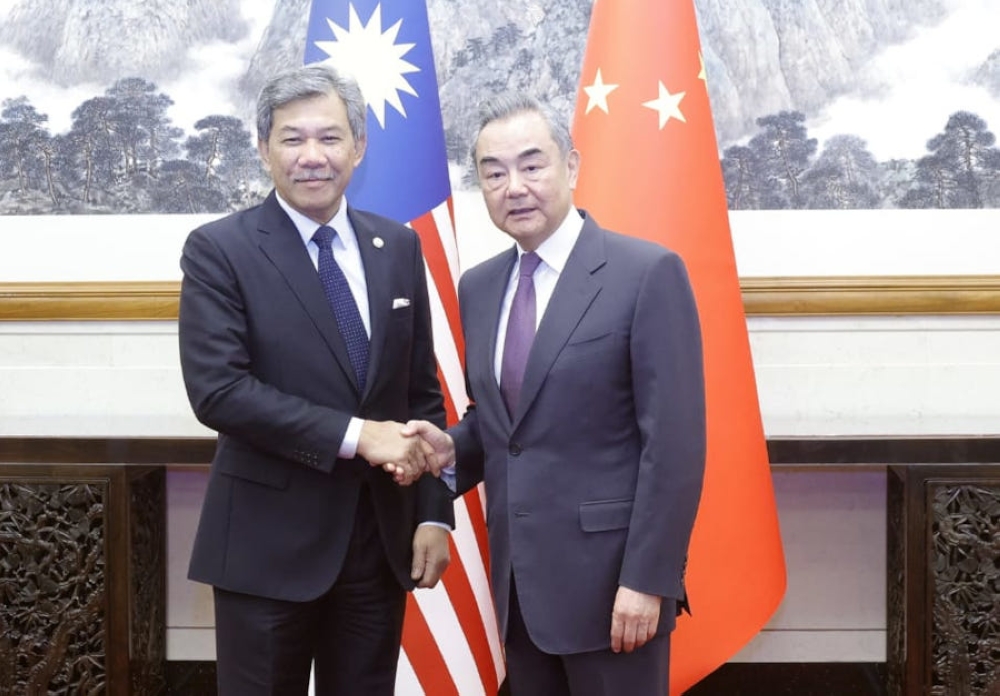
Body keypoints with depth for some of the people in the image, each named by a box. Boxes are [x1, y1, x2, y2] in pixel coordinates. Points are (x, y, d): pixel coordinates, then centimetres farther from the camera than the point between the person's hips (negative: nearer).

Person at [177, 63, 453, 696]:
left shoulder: (398, 247, 7)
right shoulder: (219, 250, -7)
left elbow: (423, 391, 10)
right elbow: (217, 389, -17)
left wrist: (435, 513, 3)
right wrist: (353, 434, -20)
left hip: (381, 537, 4)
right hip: (270, 543, -4)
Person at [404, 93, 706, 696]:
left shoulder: (647, 273, -10)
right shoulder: (479, 287, 10)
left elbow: (674, 441, -13)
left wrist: (647, 579, -16)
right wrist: (452, 448, -3)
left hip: (609, 574, -6)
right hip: (518, 577, 6)